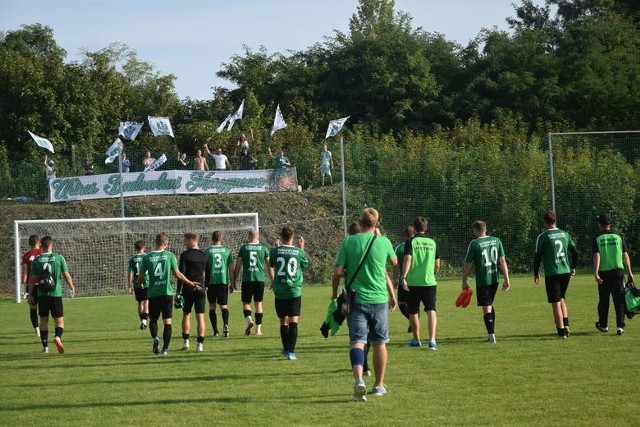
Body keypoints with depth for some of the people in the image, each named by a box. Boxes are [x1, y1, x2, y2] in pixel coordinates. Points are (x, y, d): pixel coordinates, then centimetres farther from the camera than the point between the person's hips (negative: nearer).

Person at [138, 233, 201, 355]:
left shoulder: (147, 258, -1)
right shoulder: (170, 255, -3)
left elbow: (141, 277, 3)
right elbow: (177, 274, -3)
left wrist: (139, 284, 27)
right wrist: (191, 283, 10)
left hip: (153, 293, 1)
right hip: (167, 293, -1)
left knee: (153, 319, 15)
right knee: (167, 321, 6)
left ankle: (155, 338, -13)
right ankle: (165, 348, 4)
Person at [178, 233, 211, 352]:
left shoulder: (185, 255, -6)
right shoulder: (205, 256, 6)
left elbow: (181, 274, -10)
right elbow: (209, 274, 9)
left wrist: (178, 291, -8)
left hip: (188, 289, -2)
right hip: (200, 290, 2)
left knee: (186, 315, 12)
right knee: (200, 317, 0)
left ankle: (185, 341, 11)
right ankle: (200, 344, -6)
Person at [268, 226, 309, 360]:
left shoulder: (275, 251, -2)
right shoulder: (299, 252, -4)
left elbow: (271, 266, 17)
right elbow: (306, 265, 16)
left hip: (279, 292, 1)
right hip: (294, 292, -1)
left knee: (283, 322, 15)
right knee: (293, 322, -3)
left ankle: (286, 349, 28)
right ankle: (291, 351, -12)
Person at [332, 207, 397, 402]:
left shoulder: (348, 242, -2)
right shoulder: (383, 242, -1)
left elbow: (338, 272, -4)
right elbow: (394, 262, 19)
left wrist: (334, 293, 11)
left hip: (356, 299, -1)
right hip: (379, 299, 1)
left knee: (357, 341, -5)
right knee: (380, 343, 13)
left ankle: (358, 379, -28)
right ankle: (379, 385, 21)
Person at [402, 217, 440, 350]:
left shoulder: (410, 242, -3)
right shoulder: (432, 242, 9)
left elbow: (407, 259, -16)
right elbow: (437, 265, 15)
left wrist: (403, 277, -20)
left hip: (413, 283, -2)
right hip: (429, 282, 2)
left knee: (413, 312, 14)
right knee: (431, 311, -4)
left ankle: (416, 340, 26)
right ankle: (432, 340, -21)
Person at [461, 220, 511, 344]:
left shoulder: (474, 244, -10)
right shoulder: (496, 241, 4)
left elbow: (467, 264, -7)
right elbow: (502, 261, 3)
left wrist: (464, 281, 3)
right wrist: (506, 279, 7)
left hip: (482, 280, -5)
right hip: (495, 278, 5)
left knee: (486, 308, -1)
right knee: (490, 304, 21)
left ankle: (491, 335, -7)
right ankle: (491, 333, 23)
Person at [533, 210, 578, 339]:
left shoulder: (542, 237, -8)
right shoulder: (565, 234, 6)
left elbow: (538, 257, -6)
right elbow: (575, 252, 11)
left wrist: (536, 274, 5)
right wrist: (573, 268, 24)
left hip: (552, 274, -5)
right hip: (565, 272, 5)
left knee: (556, 303, 0)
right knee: (561, 298, 23)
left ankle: (561, 331, -1)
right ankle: (566, 325, 13)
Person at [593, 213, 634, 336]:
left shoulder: (597, 239, -1)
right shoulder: (618, 237, 4)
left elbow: (597, 256, -12)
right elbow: (625, 256, 2)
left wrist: (596, 273, -18)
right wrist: (629, 273, 6)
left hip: (604, 274, 0)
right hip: (618, 272, 1)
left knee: (603, 300, 13)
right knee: (619, 300, 0)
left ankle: (603, 325, 27)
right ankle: (620, 326, -10)